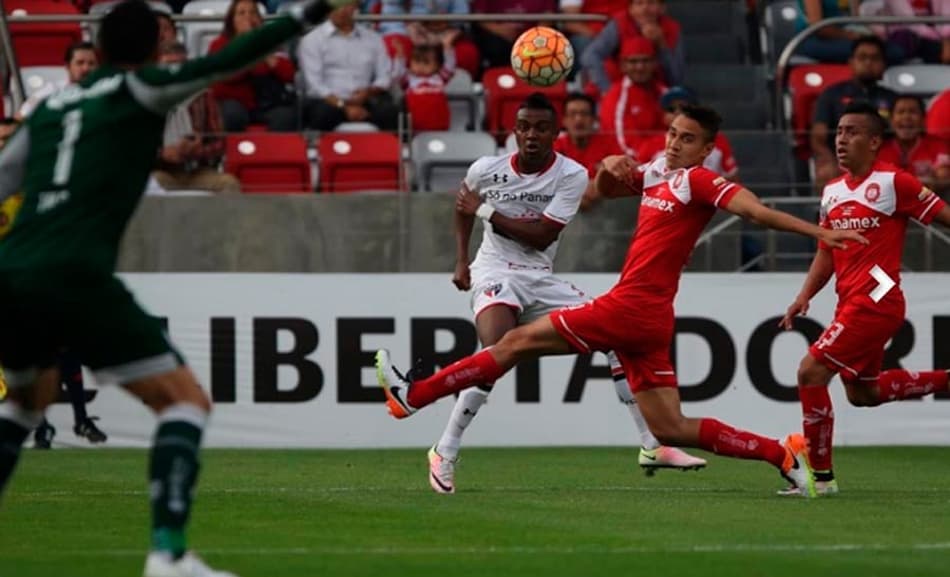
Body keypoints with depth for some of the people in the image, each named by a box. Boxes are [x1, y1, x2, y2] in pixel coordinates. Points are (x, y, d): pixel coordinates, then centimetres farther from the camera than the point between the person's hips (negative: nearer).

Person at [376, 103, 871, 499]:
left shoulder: (700, 182, -8)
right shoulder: (655, 174, 18)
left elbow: (757, 210, -18)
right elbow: (605, 189, 30)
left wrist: (818, 232, -30)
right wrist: (611, 166, 6)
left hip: (631, 306, -9)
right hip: (647, 320, 9)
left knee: (519, 341, 0)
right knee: (671, 429, 6)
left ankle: (414, 395, 8)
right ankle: (783, 453, 1)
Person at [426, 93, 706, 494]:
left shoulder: (572, 175, -9)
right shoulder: (486, 170, -6)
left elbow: (541, 236, -15)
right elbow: (464, 208, 18)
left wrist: (486, 212, -16)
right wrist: (461, 261, 9)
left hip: (540, 280, 3)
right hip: (495, 275, -3)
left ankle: (652, 446, 4)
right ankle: (444, 454, -21)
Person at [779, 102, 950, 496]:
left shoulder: (893, 182, -10)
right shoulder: (832, 191, 13)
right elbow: (826, 253, 19)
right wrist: (804, 297, 6)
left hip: (876, 299, -9)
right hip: (851, 303, 9)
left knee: (811, 372, -15)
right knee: (861, 393, 20)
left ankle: (821, 475, -7)